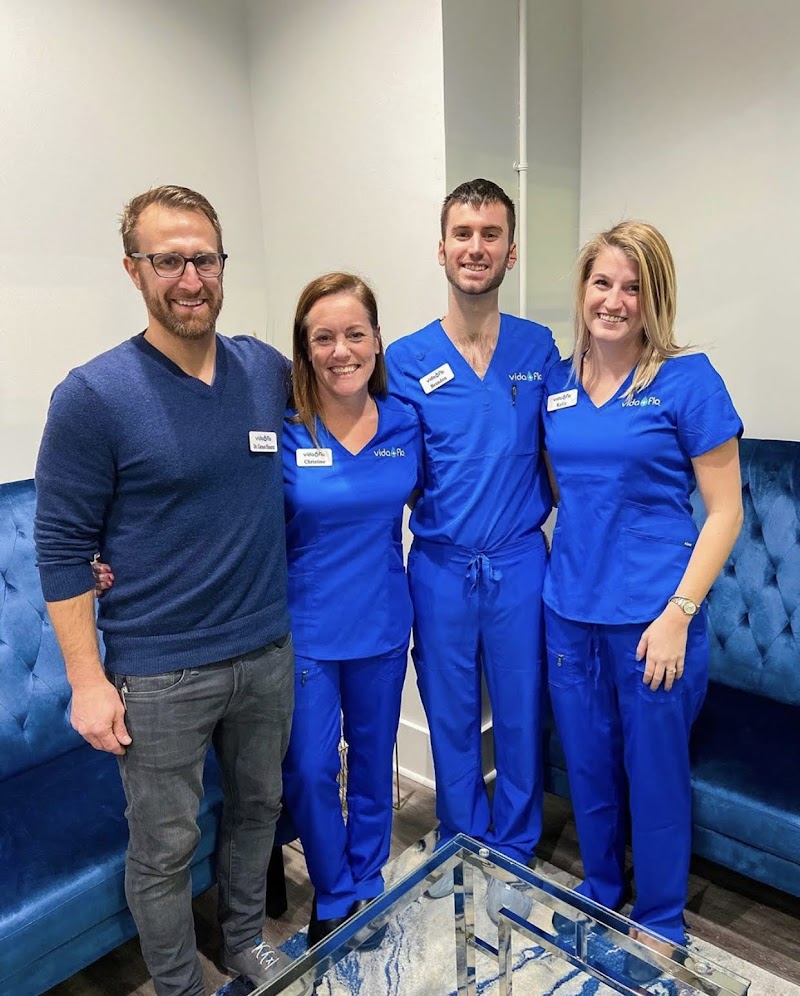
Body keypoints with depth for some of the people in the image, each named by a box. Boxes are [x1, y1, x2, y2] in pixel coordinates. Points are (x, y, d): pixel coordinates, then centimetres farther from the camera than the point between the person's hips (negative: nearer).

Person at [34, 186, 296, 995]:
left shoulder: (270, 371, -1)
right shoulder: (92, 396, -14)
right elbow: (63, 547, -10)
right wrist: (88, 681, -11)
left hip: (267, 653, 5)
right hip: (159, 675, -4)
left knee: (258, 807, 23)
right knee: (164, 849, 13)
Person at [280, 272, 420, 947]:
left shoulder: (406, 423, -5)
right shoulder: (281, 431, -14)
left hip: (382, 624, 3)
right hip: (305, 629, -2)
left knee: (374, 759, 19)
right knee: (310, 771, 9)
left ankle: (370, 884, 44)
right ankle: (334, 899, 37)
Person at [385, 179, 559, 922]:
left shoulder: (539, 349, 1)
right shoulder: (407, 360, -4)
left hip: (519, 563, 1)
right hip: (440, 568, 0)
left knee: (519, 714, 13)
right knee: (450, 715, 14)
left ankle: (512, 854, 36)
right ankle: (462, 843, 38)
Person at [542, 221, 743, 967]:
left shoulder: (687, 379, -8)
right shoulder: (557, 380, 5)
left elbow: (724, 511, -8)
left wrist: (679, 613, -15)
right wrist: (563, 562, 4)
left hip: (651, 617, -4)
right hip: (570, 611, 4)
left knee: (654, 777, 12)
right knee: (588, 772, 19)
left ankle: (660, 928, 38)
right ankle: (598, 900, 45)